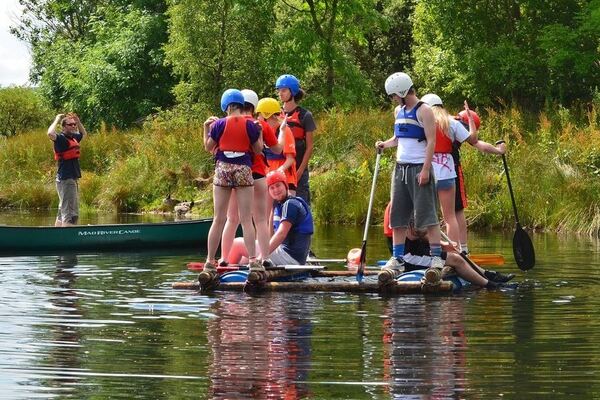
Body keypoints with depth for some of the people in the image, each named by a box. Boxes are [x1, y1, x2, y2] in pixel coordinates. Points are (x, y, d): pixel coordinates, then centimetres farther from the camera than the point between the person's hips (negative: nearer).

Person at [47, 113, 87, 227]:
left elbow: (83, 133, 36)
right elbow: (50, 133, -33)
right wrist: (57, 120, -17)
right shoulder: (61, 138, -11)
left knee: (63, 211, 15)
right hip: (65, 179, -9)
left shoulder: (74, 137, 14)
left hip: (73, 178, 9)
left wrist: (77, 120, 19)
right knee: (69, 213, -14)